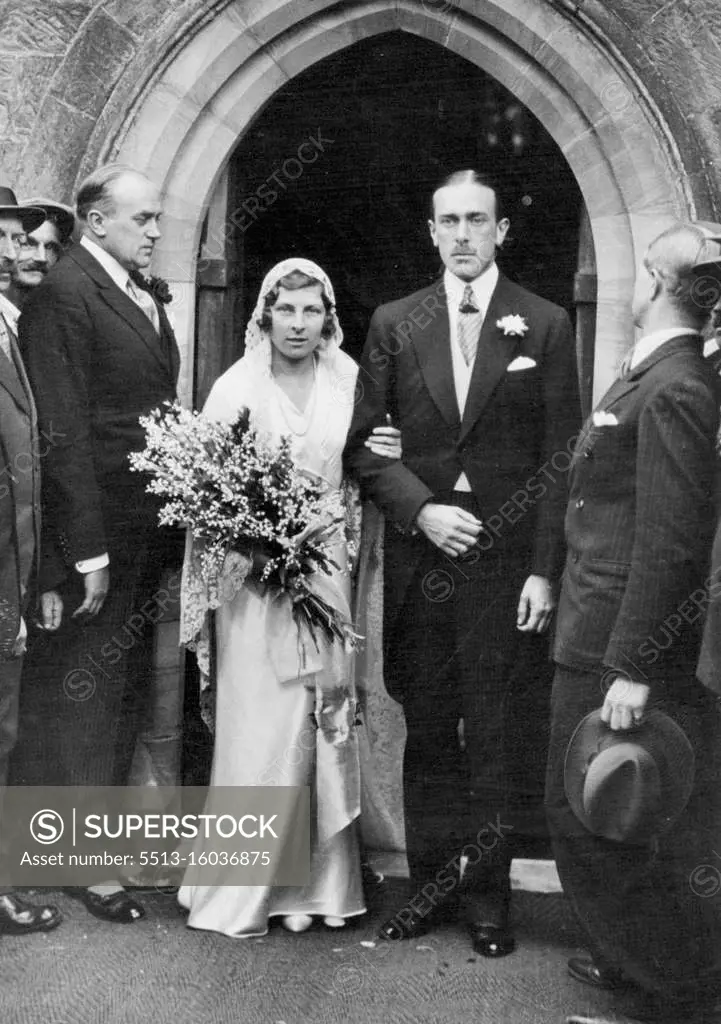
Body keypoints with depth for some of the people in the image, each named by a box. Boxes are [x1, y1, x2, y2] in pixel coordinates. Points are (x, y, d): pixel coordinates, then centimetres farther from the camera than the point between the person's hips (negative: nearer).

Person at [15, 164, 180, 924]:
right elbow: (63, 429, -16)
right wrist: (87, 550, -18)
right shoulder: (62, 292, -11)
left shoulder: (145, 292, 14)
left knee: (125, 686, 16)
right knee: (79, 691, 3)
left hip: (150, 529, 8)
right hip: (95, 527, -8)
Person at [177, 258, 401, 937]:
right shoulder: (235, 388, -4)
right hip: (253, 575, -3)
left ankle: (317, 878, 23)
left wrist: (386, 459, -10)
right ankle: (241, 886, 17)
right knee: (259, 725, 1)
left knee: (324, 722, 8)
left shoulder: (348, 384, 4)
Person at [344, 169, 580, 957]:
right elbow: (361, 442, 6)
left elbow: (559, 457, -1)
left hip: (505, 562, -2)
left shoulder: (545, 326, 2)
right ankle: (431, 882, 24)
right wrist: (420, 508, -9)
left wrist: (544, 570, -8)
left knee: (492, 735, 5)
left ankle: (487, 898, 19)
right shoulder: (393, 324, 7)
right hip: (417, 559, 2)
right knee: (427, 731, 10)